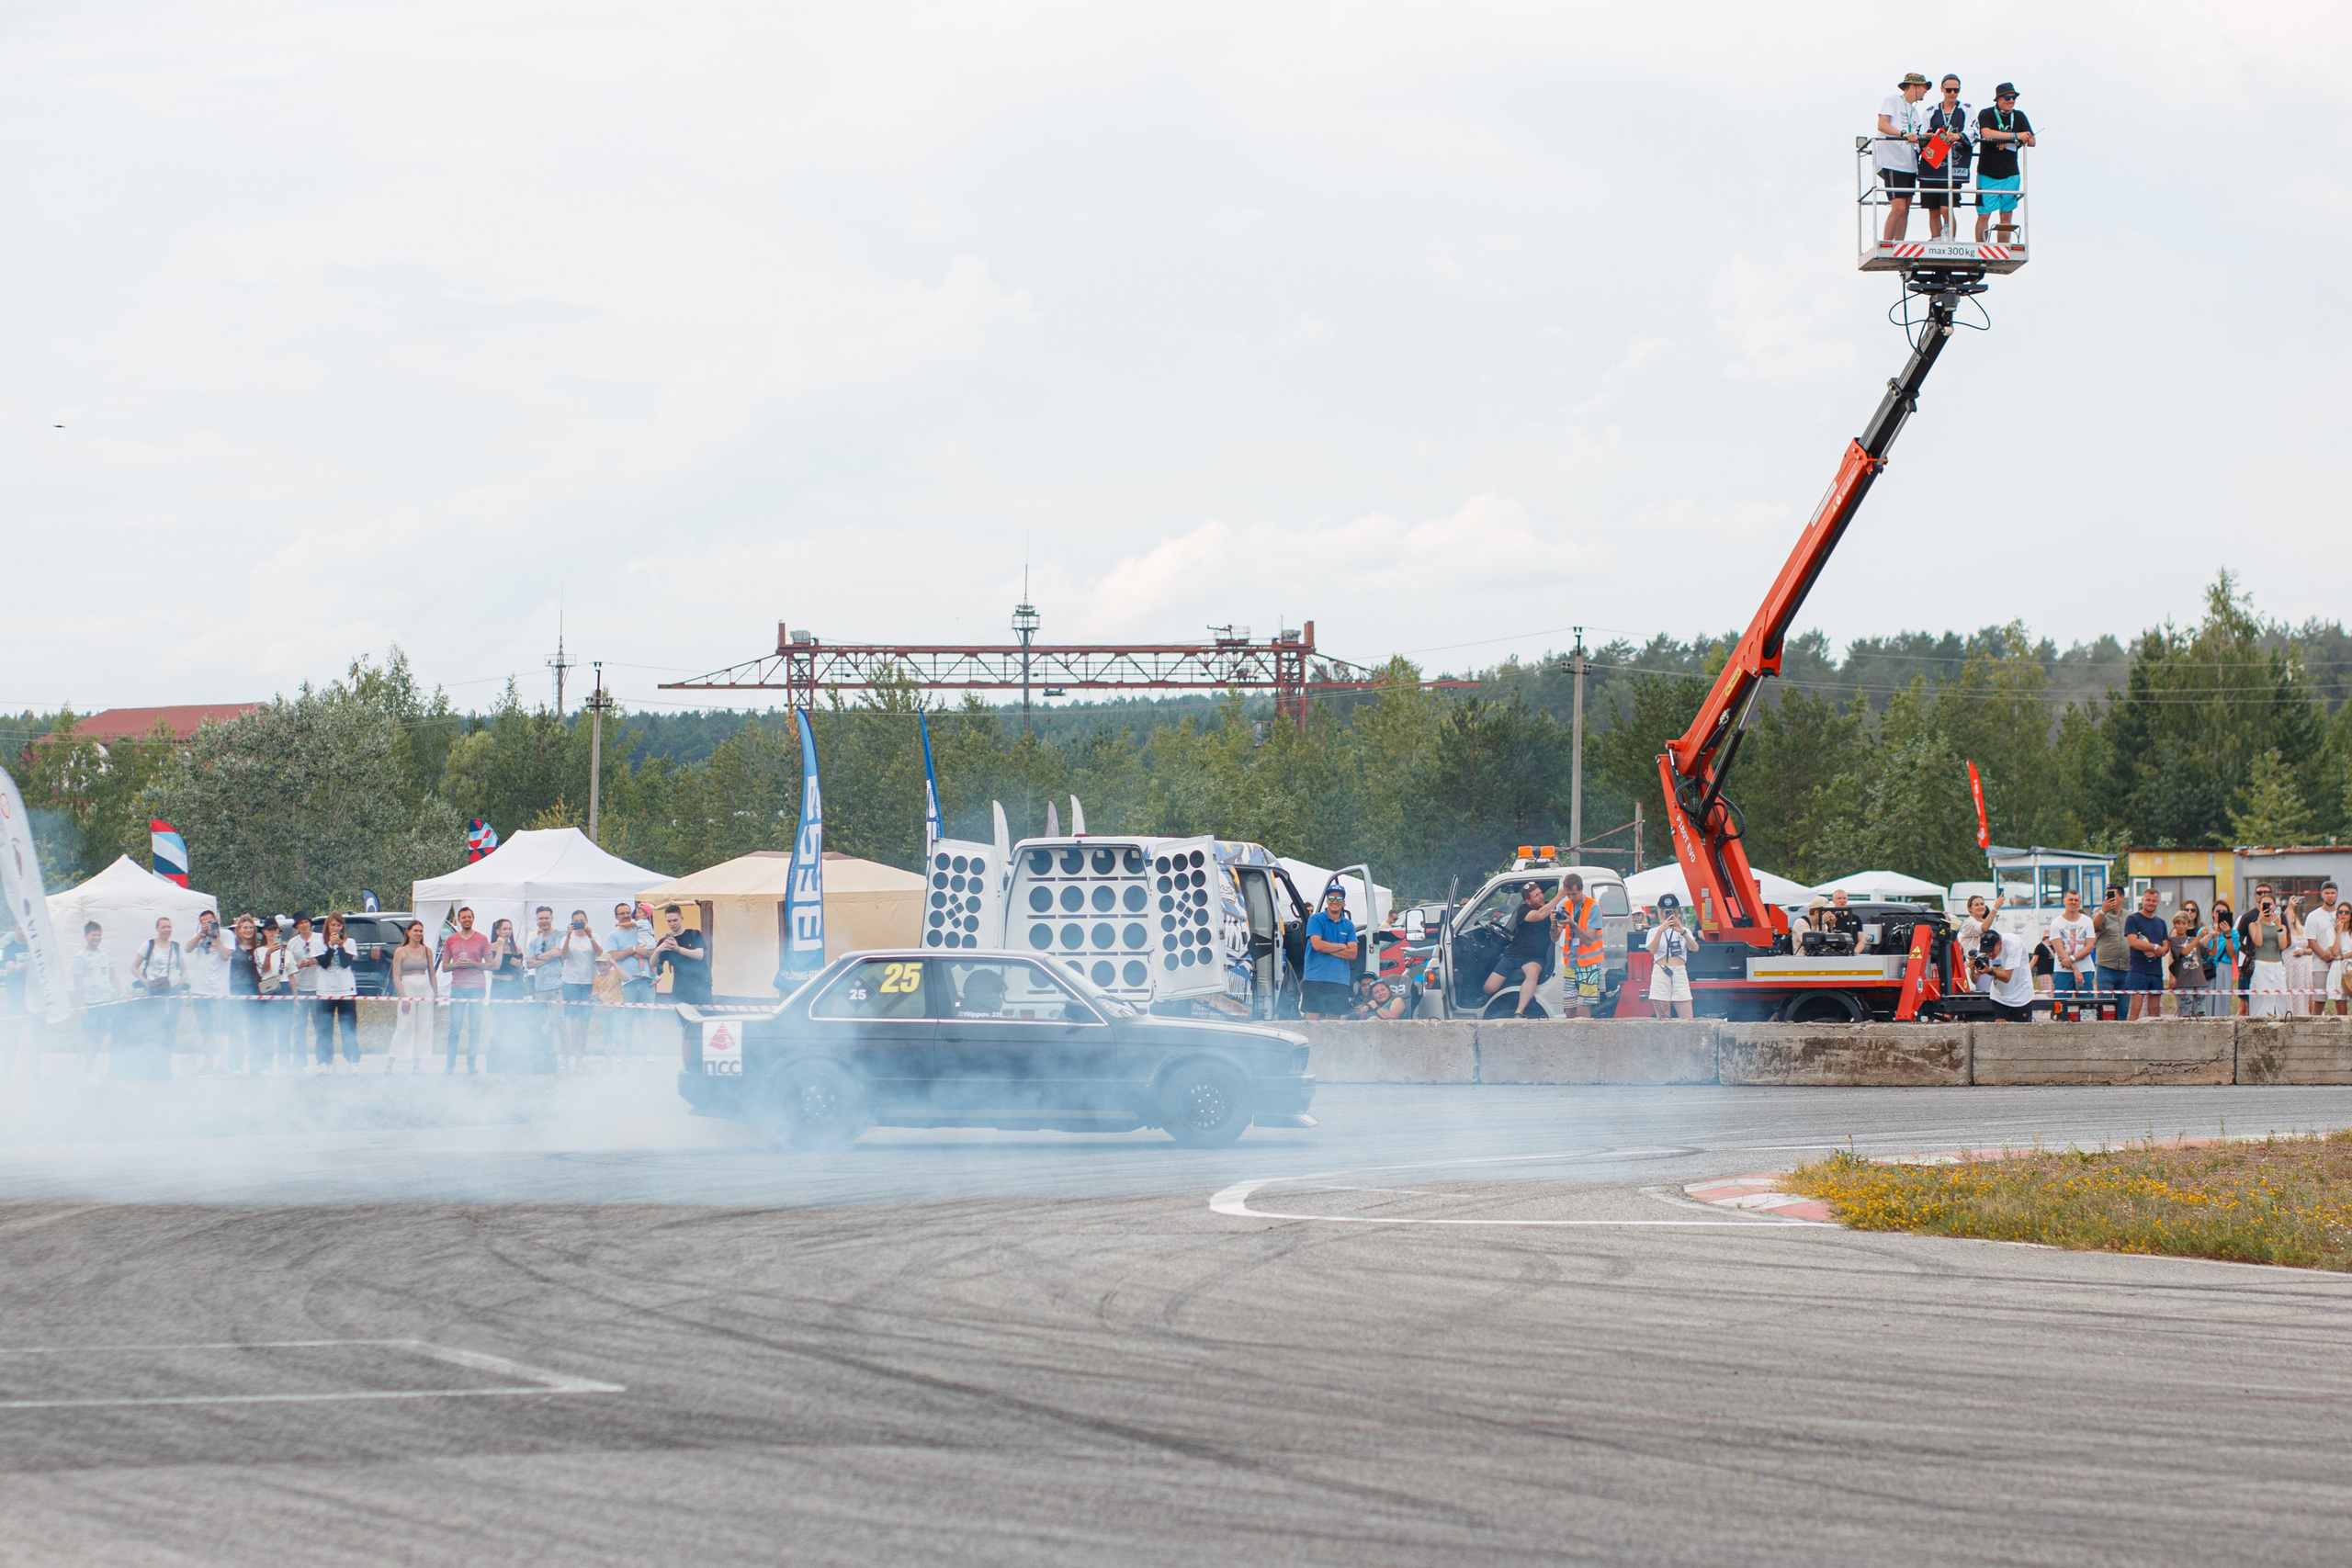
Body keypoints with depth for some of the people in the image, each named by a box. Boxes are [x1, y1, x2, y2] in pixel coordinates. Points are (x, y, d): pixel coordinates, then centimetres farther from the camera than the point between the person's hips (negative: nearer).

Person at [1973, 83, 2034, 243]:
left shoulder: (2019, 117, 9)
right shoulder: (1986, 115, -4)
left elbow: (2031, 141, 2)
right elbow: (1986, 133, -24)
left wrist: (2008, 142, -14)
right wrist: (2015, 136, -25)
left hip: (2010, 174, 4)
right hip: (1988, 174, -4)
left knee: (2007, 214, 5)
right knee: (1984, 214, -4)